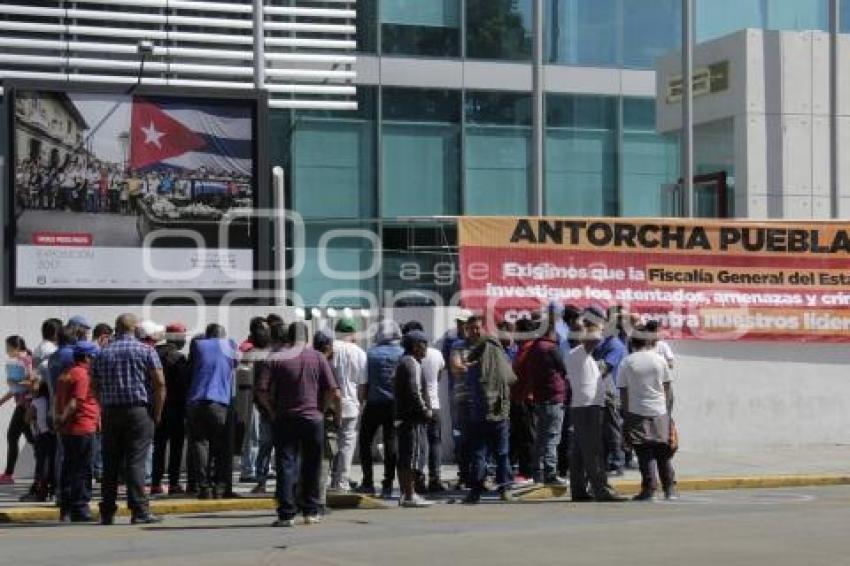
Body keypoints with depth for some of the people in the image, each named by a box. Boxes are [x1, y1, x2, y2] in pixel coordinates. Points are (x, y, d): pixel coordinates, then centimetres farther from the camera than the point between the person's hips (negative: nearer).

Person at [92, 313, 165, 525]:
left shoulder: (102, 354, 11)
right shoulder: (146, 351, -1)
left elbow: (95, 387, 10)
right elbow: (160, 383, -7)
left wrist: (105, 409, 14)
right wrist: (157, 413, -1)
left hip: (110, 413, 3)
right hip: (139, 411, -3)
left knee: (110, 463, 7)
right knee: (135, 462, -5)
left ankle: (107, 513, 9)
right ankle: (139, 511, -8)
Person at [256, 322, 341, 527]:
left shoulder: (275, 359, 0)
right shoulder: (318, 358, 2)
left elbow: (262, 393, -6)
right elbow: (334, 392, -4)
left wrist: (273, 411, 8)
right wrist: (338, 412, 11)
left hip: (285, 420, -1)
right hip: (313, 418, 1)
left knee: (286, 466, 1)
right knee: (311, 467, 12)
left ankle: (286, 514, -5)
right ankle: (311, 512, 18)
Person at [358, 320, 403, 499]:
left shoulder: (371, 353, -3)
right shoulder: (402, 354, -2)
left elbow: (364, 382, -2)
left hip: (374, 404, -1)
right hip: (394, 405, 1)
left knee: (365, 440, 11)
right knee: (391, 443, 5)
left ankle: (368, 483, 8)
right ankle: (388, 485, 2)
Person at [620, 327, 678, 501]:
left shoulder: (627, 362, -2)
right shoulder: (660, 360, 3)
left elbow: (623, 392, -2)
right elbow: (668, 388, 5)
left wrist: (626, 413, 4)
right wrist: (668, 409, 14)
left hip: (637, 412, -2)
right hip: (660, 411, 2)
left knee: (645, 454, 0)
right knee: (663, 453, 11)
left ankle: (649, 489, -3)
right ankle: (670, 489, 14)